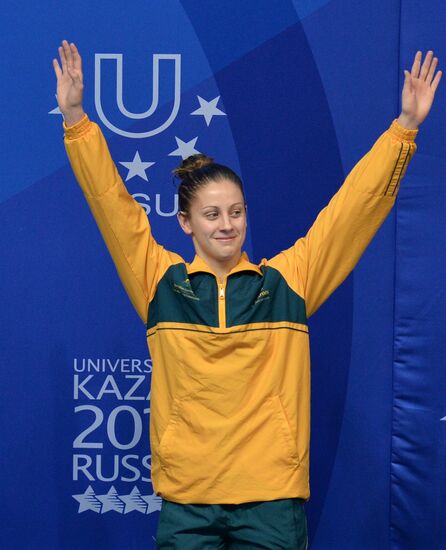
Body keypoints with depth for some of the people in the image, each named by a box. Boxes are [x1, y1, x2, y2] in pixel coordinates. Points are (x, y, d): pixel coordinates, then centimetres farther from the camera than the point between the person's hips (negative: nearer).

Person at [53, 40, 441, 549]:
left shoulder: (287, 280, 5)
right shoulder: (162, 282, 5)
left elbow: (353, 207, 4)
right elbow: (112, 204, 0)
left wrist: (404, 127, -1)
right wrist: (76, 120, -7)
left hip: (273, 494, 0)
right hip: (186, 500, 0)